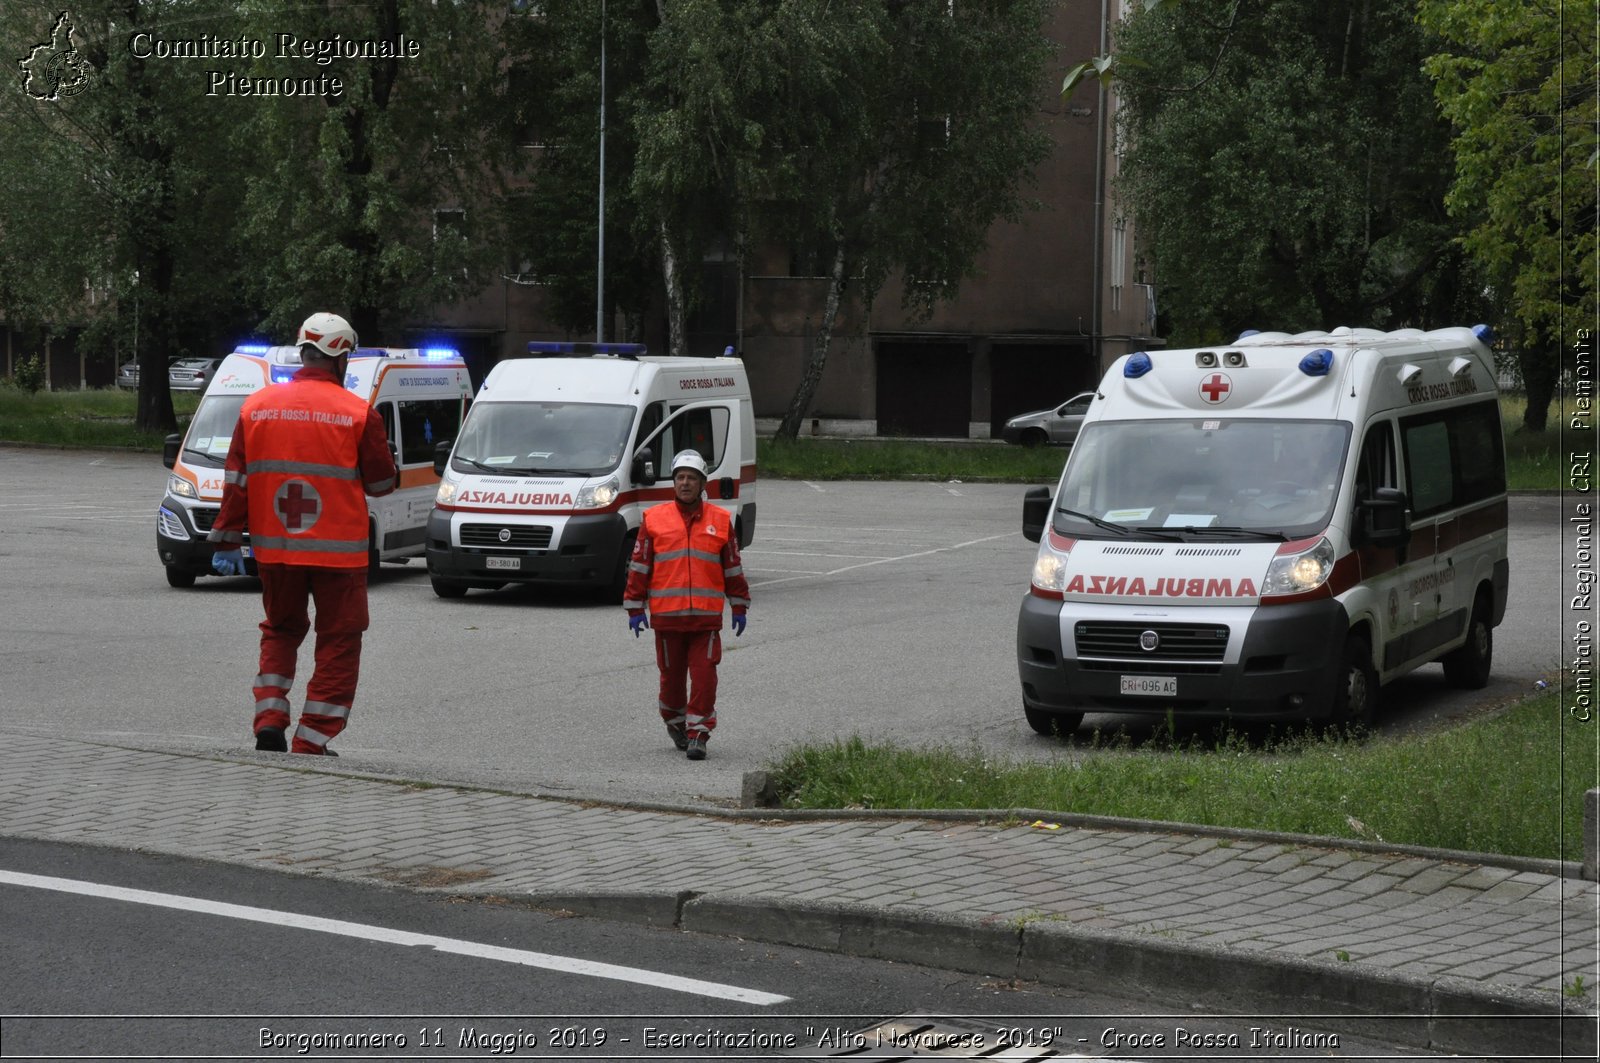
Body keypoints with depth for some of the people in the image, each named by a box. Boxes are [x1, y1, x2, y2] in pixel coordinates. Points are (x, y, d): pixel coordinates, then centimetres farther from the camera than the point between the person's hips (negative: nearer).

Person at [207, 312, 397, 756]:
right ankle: (312, 741, 3)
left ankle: (269, 719, 9)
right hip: (338, 550, -4)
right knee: (338, 644, 6)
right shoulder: (358, 414, -7)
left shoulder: (257, 406, 3)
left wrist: (227, 541, 9)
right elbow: (382, 482, 0)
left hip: (275, 550, 4)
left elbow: (235, 481, 4)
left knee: (281, 630, 22)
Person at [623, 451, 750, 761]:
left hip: (707, 617, 0)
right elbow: (639, 565, 6)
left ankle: (698, 734, -4)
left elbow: (733, 566, 14)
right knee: (671, 675, 11)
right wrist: (634, 608, 3)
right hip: (666, 615, 0)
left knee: (704, 677, -9)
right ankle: (674, 721, 33)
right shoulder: (654, 518, 4)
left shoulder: (720, 520, 7)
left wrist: (739, 607, 13)